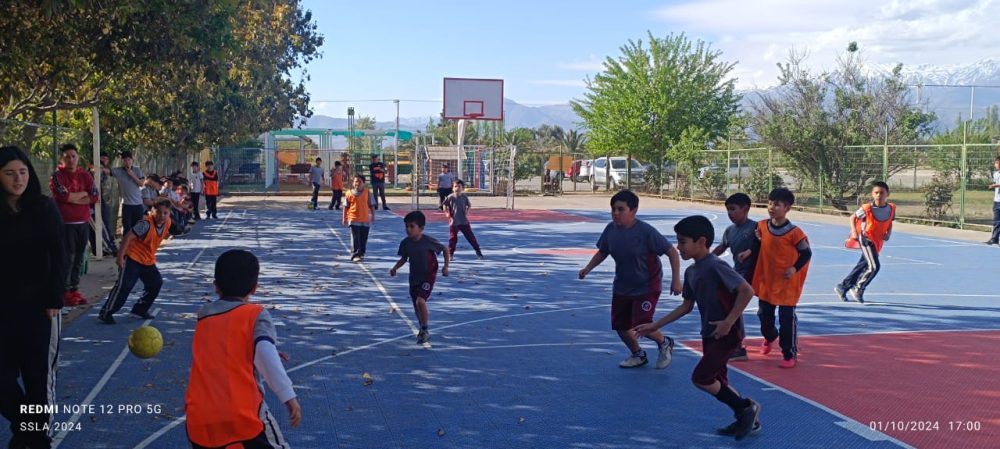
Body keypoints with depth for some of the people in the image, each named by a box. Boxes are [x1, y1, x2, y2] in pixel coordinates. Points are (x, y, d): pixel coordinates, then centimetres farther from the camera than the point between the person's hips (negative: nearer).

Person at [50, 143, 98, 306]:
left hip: (83, 222, 5)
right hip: (65, 223, -5)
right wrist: (84, 193, -6)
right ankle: (65, 291, 3)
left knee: (80, 256, 8)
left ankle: (75, 289, 17)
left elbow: (95, 197, -2)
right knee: (68, 256, -4)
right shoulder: (57, 176, -4)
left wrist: (73, 199, -11)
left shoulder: (85, 175, 9)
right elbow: (64, 196, -19)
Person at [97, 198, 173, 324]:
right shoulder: (146, 224, -26)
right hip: (132, 258, -8)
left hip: (148, 261, 8)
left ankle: (140, 309, 25)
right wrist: (120, 256, -27)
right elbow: (129, 237, -26)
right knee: (124, 285, -12)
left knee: (156, 283, 10)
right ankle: (106, 313, -3)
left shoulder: (167, 223, -3)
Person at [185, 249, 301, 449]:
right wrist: (289, 397, -18)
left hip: (199, 421, 4)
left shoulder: (203, 317, 18)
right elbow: (265, 352, -16)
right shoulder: (255, 315, 2)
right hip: (243, 416, -4)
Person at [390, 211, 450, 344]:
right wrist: (395, 268, -6)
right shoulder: (405, 243, -5)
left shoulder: (428, 241, -18)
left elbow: (445, 249, -4)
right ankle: (423, 330, 37)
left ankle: (425, 330, -5)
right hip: (414, 277, 6)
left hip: (428, 276, -6)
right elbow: (404, 258, 10)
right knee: (416, 306, 13)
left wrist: (445, 267, -10)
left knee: (420, 301, -23)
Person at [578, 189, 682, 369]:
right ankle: (637, 355, 39)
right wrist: (588, 268, -2)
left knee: (641, 325, -15)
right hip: (622, 286, 6)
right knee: (620, 325, 11)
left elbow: (672, 252, -18)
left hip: (647, 287, -6)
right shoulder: (611, 229, -8)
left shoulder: (646, 231, -23)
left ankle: (665, 344, 18)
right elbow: (603, 252, 10)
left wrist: (676, 280, -23)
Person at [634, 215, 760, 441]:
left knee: (700, 378, -10)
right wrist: (656, 325, 13)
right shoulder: (691, 272, 6)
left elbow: (747, 291, -25)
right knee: (716, 382, 14)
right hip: (710, 334, 9)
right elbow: (687, 306, 15)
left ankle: (747, 407, 7)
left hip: (728, 334, -9)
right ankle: (748, 421, 30)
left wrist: (729, 322, -24)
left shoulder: (716, 266, -20)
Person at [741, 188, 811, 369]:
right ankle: (769, 337, 48)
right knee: (764, 315, 17)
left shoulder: (794, 232, -17)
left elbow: (807, 253, -7)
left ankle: (790, 354, 11)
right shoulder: (762, 226, -2)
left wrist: (795, 268, -17)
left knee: (787, 318, -1)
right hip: (766, 280, 5)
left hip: (786, 283, -5)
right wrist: (749, 251, -6)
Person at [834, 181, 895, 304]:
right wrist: (854, 232, -15)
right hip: (866, 239, -6)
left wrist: (888, 233, -5)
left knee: (862, 266, 11)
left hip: (878, 242, 6)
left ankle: (841, 287, 25)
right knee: (874, 266, -16)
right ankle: (858, 289, 3)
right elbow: (853, 217, -2)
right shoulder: (867, 208, -18)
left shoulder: (891, 208, -5)